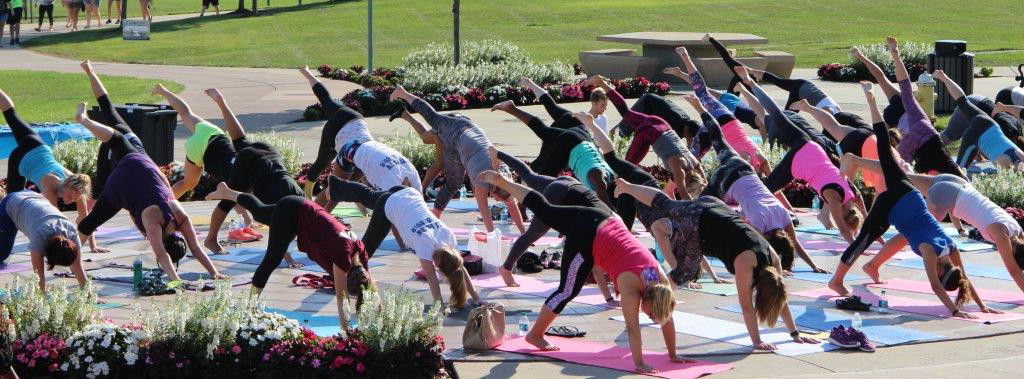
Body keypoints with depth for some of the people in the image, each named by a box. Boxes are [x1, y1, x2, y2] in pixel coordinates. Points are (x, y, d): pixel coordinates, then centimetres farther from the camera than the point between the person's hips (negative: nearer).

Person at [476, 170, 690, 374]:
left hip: (604, 223, 7)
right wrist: (639, 365, -28)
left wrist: (673, 355, 0)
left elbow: (667, 318, -1)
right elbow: (633, 328, -28)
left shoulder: (661, 278, -9)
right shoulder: (631, 285, -27)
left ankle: (501, 181, 33)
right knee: (568, 291, 3)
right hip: (586, 236, -7)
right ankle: (535, 335, 18)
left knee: (544, 210, 21)